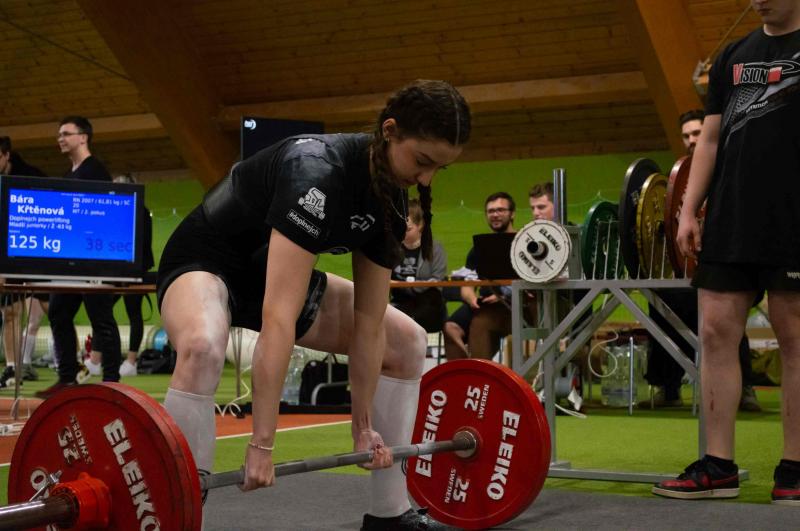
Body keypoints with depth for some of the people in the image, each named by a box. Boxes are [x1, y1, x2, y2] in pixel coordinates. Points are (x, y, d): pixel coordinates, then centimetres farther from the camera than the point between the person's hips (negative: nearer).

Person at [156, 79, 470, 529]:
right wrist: (262, 443, -43)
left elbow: (368, 323, -4)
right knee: (202, 349, -42)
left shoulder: (391, 203, -10)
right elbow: (278, 314, -41)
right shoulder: (316, 172, -35)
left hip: (276, 271, 8)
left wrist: (365, 425, -4)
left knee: (407, 342, 6)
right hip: (206, 262, -8)